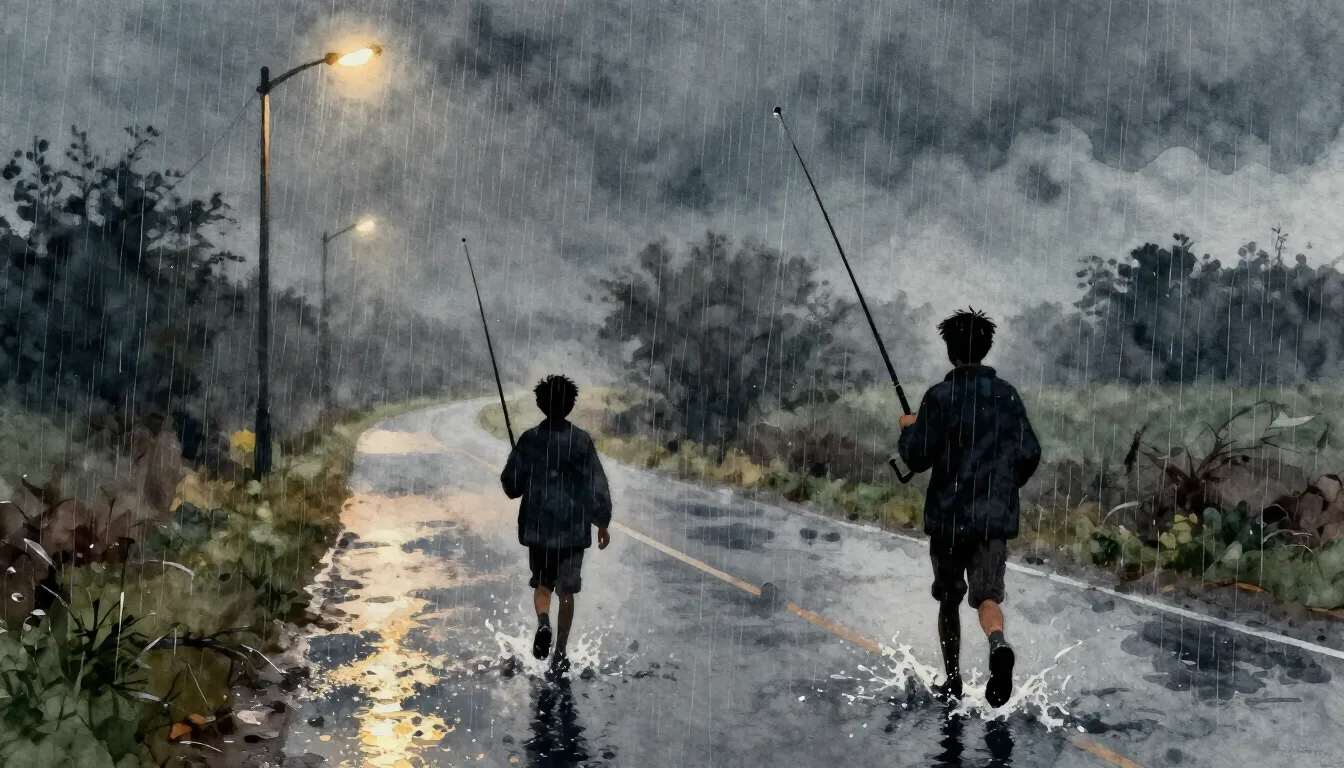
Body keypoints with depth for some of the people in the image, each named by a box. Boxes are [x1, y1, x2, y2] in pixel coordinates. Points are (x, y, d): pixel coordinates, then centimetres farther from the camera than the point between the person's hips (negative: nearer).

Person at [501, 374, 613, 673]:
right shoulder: (581, 440, -7)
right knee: (566, 590, 10)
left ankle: (543, 623, -10)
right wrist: (602, 523, 4)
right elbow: (597, 485, -6)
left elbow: (510, 484, -1)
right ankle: (560, 652, 9)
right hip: (573, 528, -1)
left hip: (537, 527, 1)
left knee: (542, 584, 18)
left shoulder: (529, 439, -4)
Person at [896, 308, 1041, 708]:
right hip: (996, 515, 2)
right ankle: (998, 645, -33)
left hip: (948, 514, -2)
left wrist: (908, 430, 10)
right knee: (987, 593, -1)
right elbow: (1030, 454, 6)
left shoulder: (940, 396, -8)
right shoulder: (1007, 395, 4)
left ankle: (952, 679, 22)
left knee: (949, 597, 14)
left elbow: (916, 457, -11)